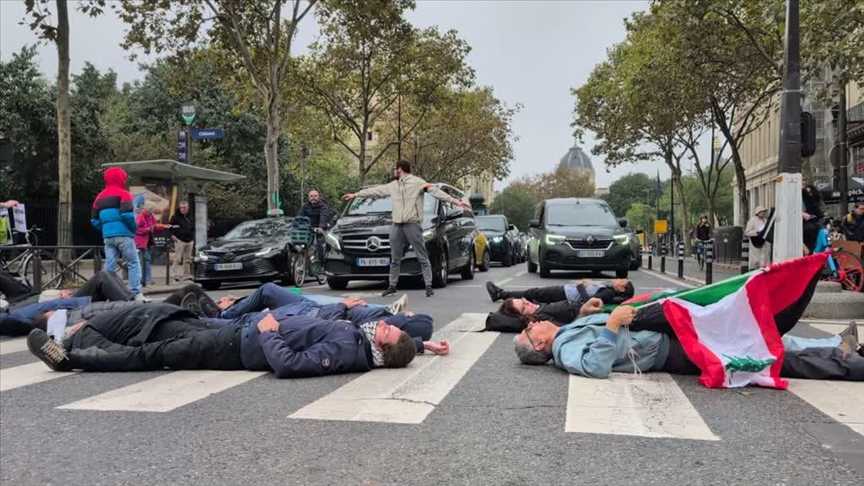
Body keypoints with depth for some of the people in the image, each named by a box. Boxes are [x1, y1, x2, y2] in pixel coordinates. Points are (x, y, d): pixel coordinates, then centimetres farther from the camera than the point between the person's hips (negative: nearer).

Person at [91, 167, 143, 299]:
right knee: (133, 264, -2)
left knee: (109, 266, 6)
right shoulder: (123, 194, -3)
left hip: (108, 237, 6)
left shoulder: (100, 197, 17)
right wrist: (134, 228, -1)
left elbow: (94, 220, 16)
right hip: (123, 235, -6)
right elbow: (127, 214, -16)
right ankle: (136, 294, -9)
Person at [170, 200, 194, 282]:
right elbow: (170, 227, -4)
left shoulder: (190, 218, 16)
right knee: (178, 259, -10)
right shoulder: (175, 217, -3)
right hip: (179, 241, -6)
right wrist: (172, 235, -16)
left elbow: (193, 229, 24)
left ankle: (187, 275, 16)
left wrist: (193, 238, 16)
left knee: (188, 259, 10)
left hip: (189, 241, 6)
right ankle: (177, 275, -9)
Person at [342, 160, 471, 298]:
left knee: (423, 257, -3)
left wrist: (455, 201, -21)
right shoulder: (392, 185, 16)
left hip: (412, 224, -6)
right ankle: (392, 286, 22)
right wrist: (355, 195, 31)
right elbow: (375, 191, 25)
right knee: (395, 259, 13)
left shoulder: (417, 182, -4)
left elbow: (436, 191, -12)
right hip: (396, 226, 6)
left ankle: (429, 286, 0)